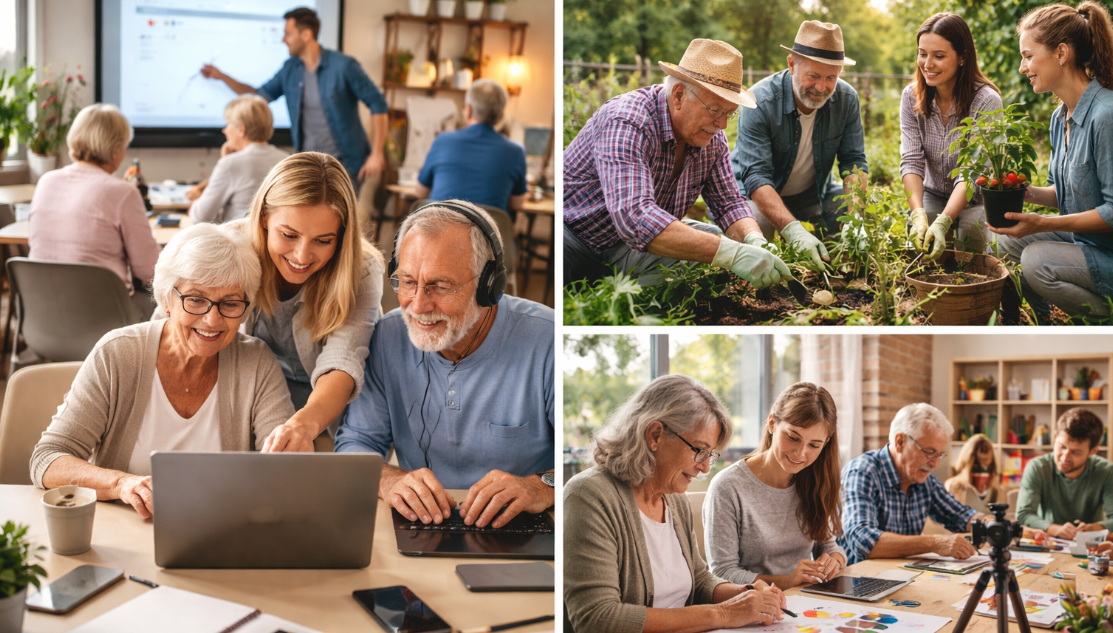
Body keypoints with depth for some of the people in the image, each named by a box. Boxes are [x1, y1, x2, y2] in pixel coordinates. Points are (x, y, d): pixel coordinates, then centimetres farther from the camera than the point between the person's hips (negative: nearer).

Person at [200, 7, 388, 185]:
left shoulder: (343, 66, -12)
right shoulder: (290, 69, 5)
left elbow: (378, 104, -10)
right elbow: (260, 96, 19)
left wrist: (377, 153, -13)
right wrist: (221, 76, 12)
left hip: (343, 164, -5)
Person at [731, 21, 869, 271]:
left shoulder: (846, 99, -13)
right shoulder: (760, 102, -28)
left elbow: (854, 161, -9)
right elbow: (756, 176, -35)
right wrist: (793, 230, -49)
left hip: (813, 193, 5)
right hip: (758, 193, -5)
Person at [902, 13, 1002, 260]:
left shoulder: (986, 101, -21)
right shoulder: (912, 96, -8)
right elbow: (911, 161, -16)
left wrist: (942, 222, -42)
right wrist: (918, 214, -34)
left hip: (976, 199, -2)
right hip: (933, 194, 2)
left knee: (970, 230, -33)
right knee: (918, 231, -29)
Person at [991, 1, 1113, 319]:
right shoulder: (1061, 117, 7)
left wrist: (1044, 224, -26)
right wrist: (1032, 194, -2)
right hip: (1083, 241, 10)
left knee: (1037, 259, -24)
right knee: (1010, 237, 7)